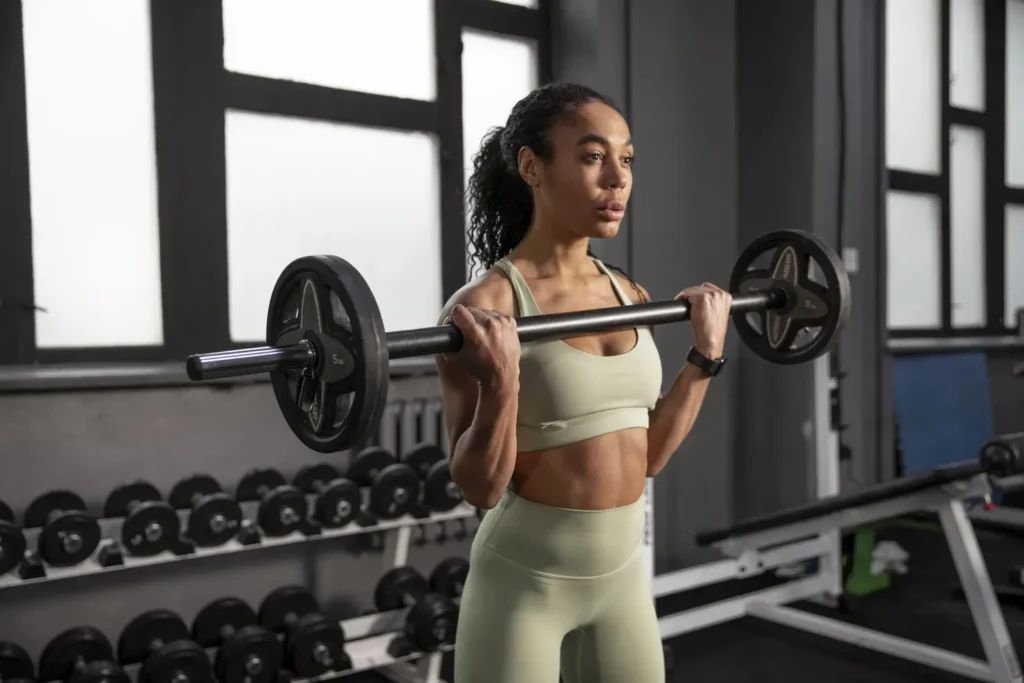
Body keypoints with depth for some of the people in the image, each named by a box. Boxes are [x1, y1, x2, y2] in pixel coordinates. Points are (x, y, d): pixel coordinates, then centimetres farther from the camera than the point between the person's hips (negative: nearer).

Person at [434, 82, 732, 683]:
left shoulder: (631, 296, 2)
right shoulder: (480, 308, -16)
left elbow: (649, 455, 7)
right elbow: (481, 488, -16)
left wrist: (707, 353, 3)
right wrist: (500, 382, -30)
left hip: (624, 575, 6)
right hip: (523, 581, -6)